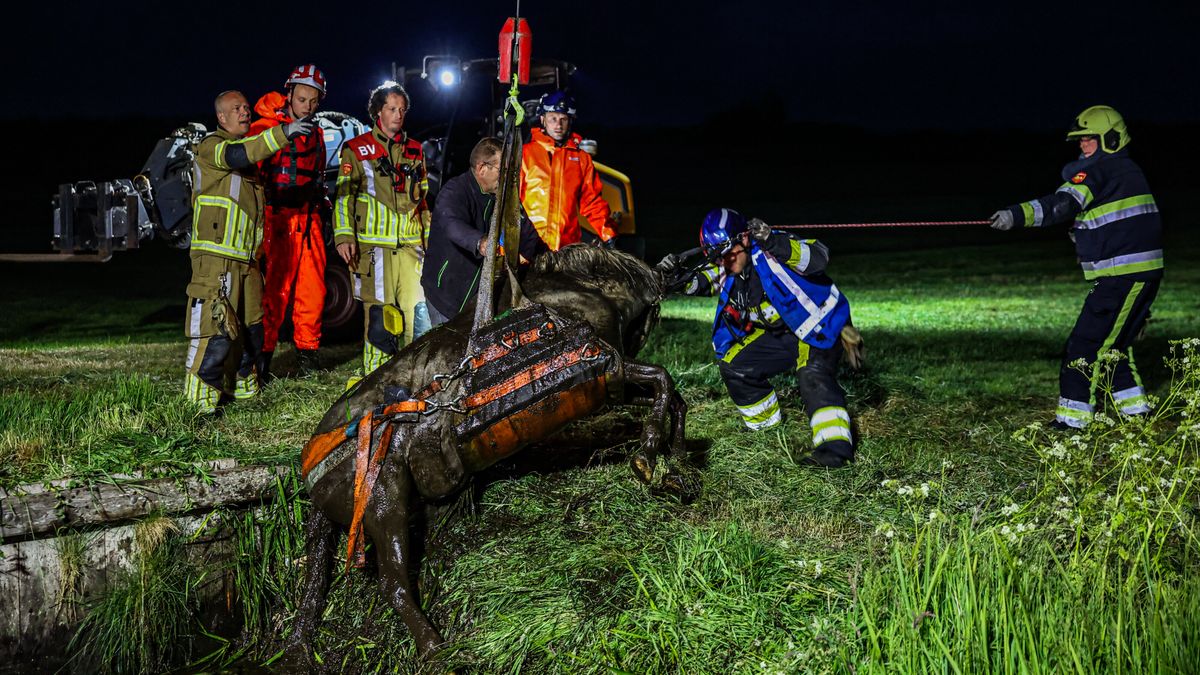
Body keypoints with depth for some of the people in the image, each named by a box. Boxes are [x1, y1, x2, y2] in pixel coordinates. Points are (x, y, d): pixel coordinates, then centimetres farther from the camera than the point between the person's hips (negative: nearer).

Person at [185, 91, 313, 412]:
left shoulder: (249, 156, 23)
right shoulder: (211, 146, -4)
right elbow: (236, 156, -27)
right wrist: (282, 132, -36)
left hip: (246, 261, 9)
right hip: (216, 258, -9)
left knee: (251, 332, 14)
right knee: (214, 331, -12)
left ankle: (242, 386, 29)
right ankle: (200, 398, -7)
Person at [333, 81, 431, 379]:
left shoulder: (414, 151, 19)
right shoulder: (356, 149, 6)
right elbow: (343, 195, 1)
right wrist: (344, 235, -11)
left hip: (410, 245, 4)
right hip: (374, 245, -4)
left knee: (419, 311, -5)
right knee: (378, 315, -4)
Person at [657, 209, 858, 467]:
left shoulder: (769, 251, -25)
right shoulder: (727, 270, -2)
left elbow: (819, 258, -38)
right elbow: (695, 283, 1)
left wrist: (773, 243, -51)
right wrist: (674, 274, -21)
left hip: (818, 324, -8)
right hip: (778, 332, 8)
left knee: (814, 377, -31)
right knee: (733, 366, 6)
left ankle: (834, 447, -40)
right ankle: (765, 421, 26)